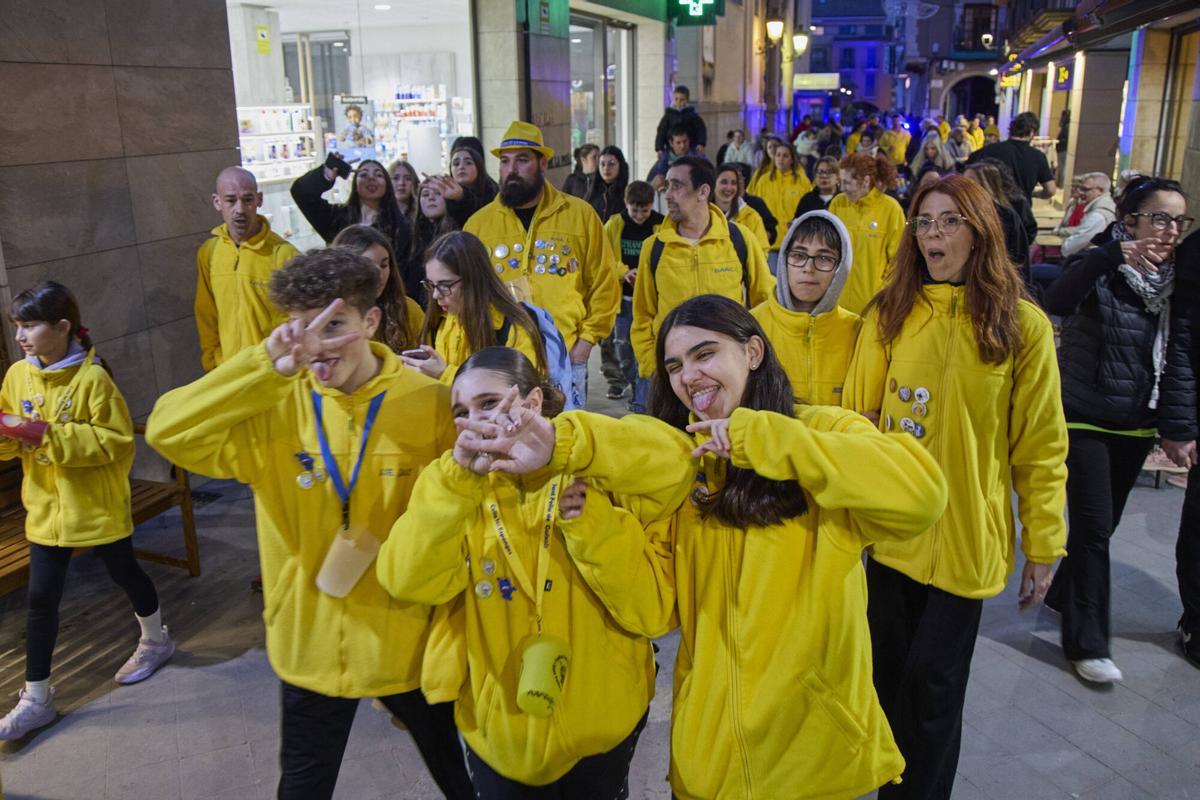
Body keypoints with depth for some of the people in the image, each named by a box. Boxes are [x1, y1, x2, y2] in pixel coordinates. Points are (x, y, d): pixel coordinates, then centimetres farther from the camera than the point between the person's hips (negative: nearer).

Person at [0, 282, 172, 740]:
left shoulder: (92, 378, -19)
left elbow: (118, 441, -21)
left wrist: (50, 435, -27)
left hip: (99, 508, -4)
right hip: (46, 510, 5)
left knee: (124, 575, 16)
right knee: (41, 600, 6)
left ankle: (156, 640, 42)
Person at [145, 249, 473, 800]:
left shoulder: (430, 404, -15)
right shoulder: (275, 407, -11)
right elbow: (167, 430, -24)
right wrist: (269, 368, -32)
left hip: (410, 640, -2)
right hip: (310, 641, 2)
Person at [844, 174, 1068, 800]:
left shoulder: (1023, 325, -6)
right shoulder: (889, 314, 1)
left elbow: (1040, 447, -3)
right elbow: (856, 416, 4)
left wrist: (1043, 545, -1)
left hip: (965, 536, -3)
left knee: (932, 681, 5)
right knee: (888, 671, 14)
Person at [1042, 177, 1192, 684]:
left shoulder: (1173, 278, 4)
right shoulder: (1101, 267, -12)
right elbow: (1056, 303, -34)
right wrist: (1114, 254, -41)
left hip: (1136, 424, 6)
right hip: (1085, 418, -6)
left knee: (1104, 524, 16)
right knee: (1094, 526, -5)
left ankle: (1064, 594, 39)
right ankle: (1087, 642, 6)